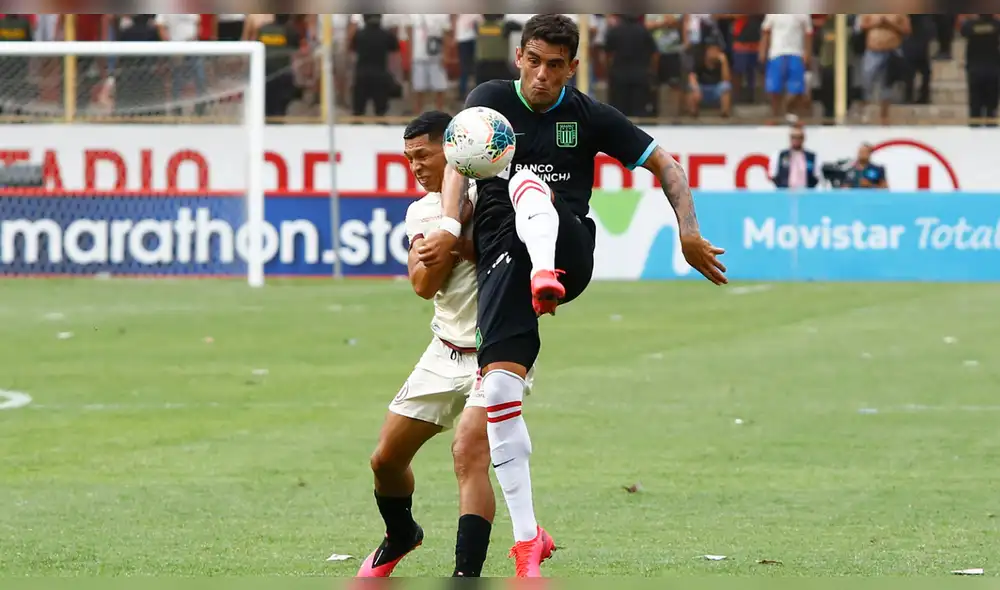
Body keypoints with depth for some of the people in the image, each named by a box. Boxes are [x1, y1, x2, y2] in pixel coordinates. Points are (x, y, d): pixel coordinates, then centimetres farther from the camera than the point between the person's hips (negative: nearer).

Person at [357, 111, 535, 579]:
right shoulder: (423, 212, 7)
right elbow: (424, 283, -9)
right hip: (446, 352, 6)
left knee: (469, 453, -26)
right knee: (386, 459, 11)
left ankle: (467, 575, -27)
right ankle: (400, 536, 41)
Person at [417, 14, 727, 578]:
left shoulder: (589, 116, 8)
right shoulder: (490, 100, 8)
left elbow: (665, 163, 11)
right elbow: (459, 161, -7)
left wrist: (690, 234, -2)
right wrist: (449, 228, -25)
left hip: (569, 250, -1)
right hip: (504, 257, 1)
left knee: (525, 181, -30)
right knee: (499, 386, -14)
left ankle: (548, 279, -58)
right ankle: (527, 539, -9)